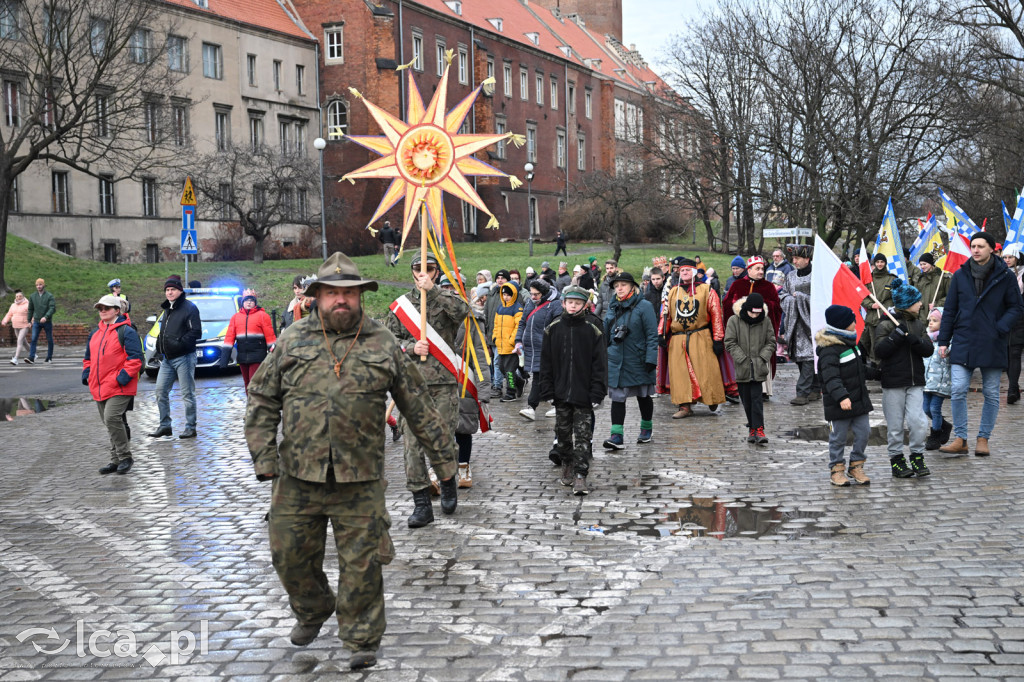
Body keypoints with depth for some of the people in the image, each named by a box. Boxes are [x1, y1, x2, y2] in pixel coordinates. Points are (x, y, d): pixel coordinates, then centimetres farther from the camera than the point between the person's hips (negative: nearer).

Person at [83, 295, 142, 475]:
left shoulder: (126, 332, -7)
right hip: (99, 388, 8)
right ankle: (116, 460, 18)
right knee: (110, 423, 11)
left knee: (112, 419, -18)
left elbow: (135, 358, -12)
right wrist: (87, 375, 10)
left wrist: (122, 377, -19)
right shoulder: (95, 333, 17)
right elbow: (88, 358, 26)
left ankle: (125, 457, -6)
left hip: (119, 387, -8)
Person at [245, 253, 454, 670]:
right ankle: (312, 611, 39)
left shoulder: (382, 344, 4)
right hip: (299, 476, 2)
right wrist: (264, 457, -1)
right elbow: (262, 401, 7)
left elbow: (418, 407, 9)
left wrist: (442, 457, 10)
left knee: (362, 562, 1)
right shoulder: (292, 340, 6)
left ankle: (362, 640, 17)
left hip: (359, 479, -2)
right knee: (290, 555, 11)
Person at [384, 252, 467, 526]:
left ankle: (448, 484, 28)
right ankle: (421, 505, 3)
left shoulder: (446, 298, 8)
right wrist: (411, 347, -8)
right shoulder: (401, 303, 12)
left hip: (444, 380, -1)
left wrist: (432, 291, -16)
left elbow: (462, 310, -15)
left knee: (445, 438, -1)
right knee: (412, 443, -3)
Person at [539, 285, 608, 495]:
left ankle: (580, 475, -3)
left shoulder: (593, 329, -4)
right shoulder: (553, 328, 3)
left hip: (584, 393, -3)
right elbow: (546, 362, 6)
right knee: (563, 431, 13)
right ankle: (567, 467, 29)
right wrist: (547, 390, 2)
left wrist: (597, 392, -8)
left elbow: (600, 362, -3)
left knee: (583, 435, -4)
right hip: (561, 392, 3)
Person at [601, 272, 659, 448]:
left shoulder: (644, 306, -8)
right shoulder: (612, 308, 8)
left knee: (643, 395, 13)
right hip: (616, 360, 4)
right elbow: (605, 335, 17)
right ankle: (616, 436, -5)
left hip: (638, 360, -4)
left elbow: (652, 335, -10)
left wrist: (651, 359, -16)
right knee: (617, 397, -3)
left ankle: (646, 428, 32)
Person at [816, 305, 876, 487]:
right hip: (839, 404, -8)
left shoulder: (850, 343, 13)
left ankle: (856, 466, 22)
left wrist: (874, 372, 36)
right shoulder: (829, 349, -19)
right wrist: (841, 396, -38)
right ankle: (837, 470, 17)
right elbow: (831, 377, -28)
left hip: (859, 400, 8)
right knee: (839, 436, 3)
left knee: (863, 432, 8)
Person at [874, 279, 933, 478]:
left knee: (918, 422, -7)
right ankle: (896, 459, 17)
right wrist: (897, 334, -20)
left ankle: (917, 456, 10)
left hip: (915, 381, 4)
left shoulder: (918, 324, 10)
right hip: (893, 382, -4)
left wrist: (912, 338, -16)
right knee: (895, 424, 3)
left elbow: (928, 349, 1)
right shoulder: (886, 325, -6)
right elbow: (880, 351, -15)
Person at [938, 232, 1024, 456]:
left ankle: (983, 439, 17)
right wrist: (944, 341, 6)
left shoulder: (1005, 276, 0)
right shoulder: (960, 275, 5)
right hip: (963, 343, 1)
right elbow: (950, 310, 10)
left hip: (993, 345, -1)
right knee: (958, 390, -8)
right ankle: (960, 440, 0)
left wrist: (1000, 328, -14)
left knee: (991, 394, 6)